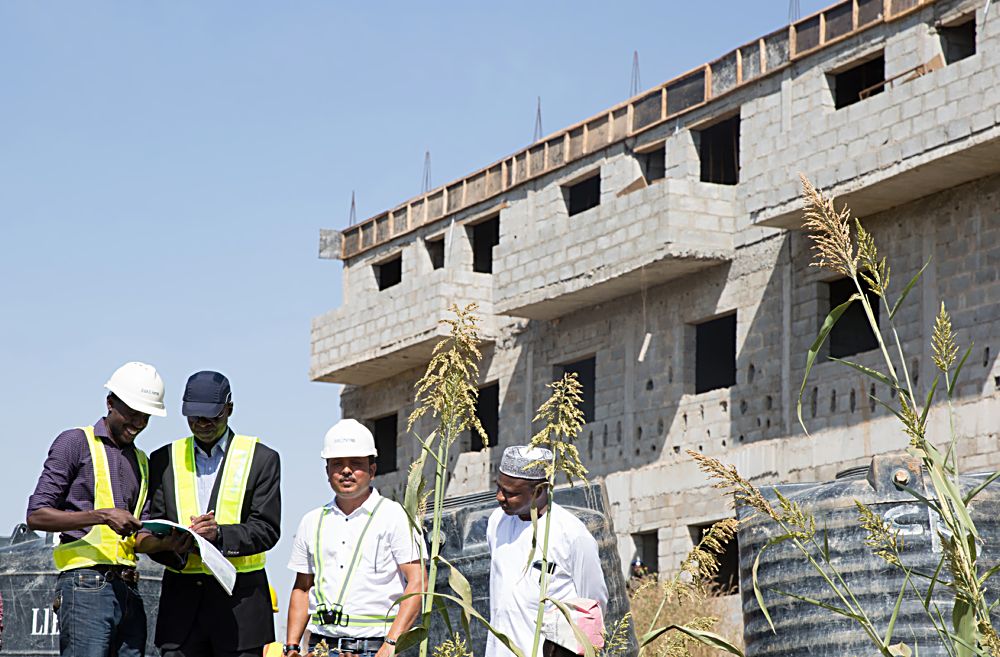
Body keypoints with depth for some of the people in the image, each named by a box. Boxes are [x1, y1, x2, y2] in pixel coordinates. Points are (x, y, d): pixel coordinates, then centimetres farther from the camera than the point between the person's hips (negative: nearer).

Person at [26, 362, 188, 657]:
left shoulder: (141, 462, 23)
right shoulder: (76, 442, 2)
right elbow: (36, 515, -5)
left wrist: (167, 543, -4)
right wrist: (102, 516, -15)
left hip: (128, 589, 7)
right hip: (85, 585, -7)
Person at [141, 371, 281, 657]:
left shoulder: (261, 458, 5)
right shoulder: (164, 459, 13)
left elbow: (267, 529, -2)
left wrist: (221, 534, -19)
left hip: (239, 600, -2)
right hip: (181, 598, 2)